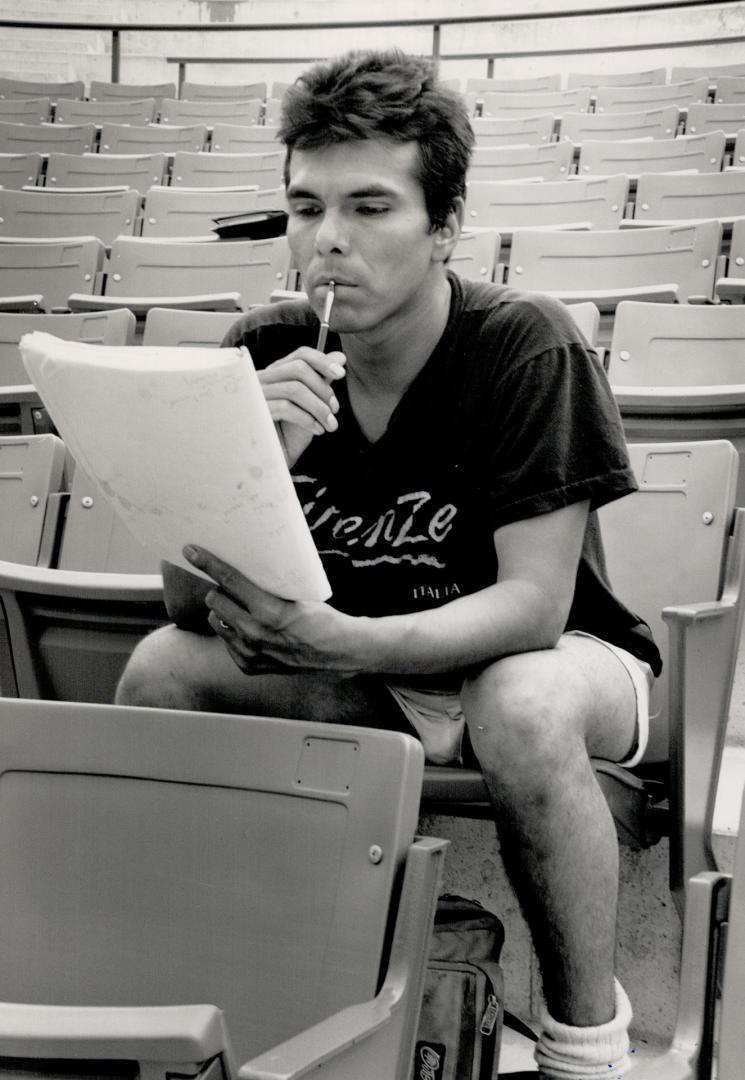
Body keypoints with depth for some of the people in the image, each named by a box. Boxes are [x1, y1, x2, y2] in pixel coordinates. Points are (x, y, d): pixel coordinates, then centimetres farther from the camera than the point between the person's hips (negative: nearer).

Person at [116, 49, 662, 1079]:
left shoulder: (526, 347, -22)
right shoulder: (262, 355, -10)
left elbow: (533, 604, -26)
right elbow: (190, 603, -12)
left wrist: (342, 643, -42)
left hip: (538, 655, -3)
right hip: (356, 661, 4)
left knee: (521, 708, -38)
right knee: (161, 668, -19)